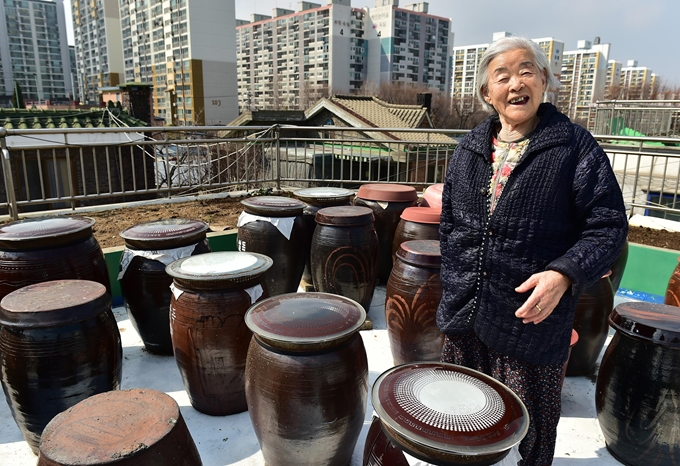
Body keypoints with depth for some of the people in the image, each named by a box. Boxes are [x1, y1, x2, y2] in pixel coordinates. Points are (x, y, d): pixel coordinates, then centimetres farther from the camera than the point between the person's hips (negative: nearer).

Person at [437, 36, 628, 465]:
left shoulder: (575, 147, -8)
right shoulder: (470, 149, 5)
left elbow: (609, 226, -9)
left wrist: (564, 274, -25)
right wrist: (453, 287, 11)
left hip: (532, 317, -4)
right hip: (464, 316, 5)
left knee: (528, 431, 16)